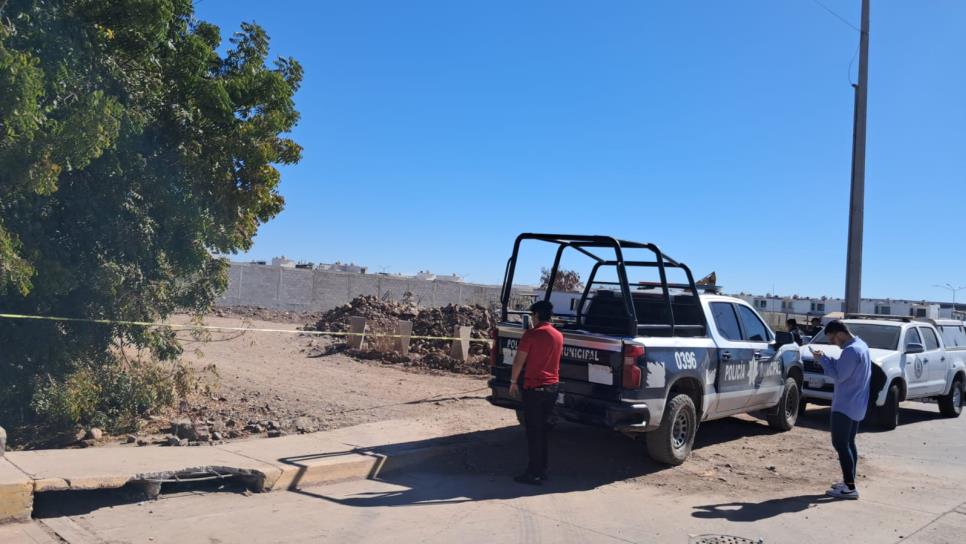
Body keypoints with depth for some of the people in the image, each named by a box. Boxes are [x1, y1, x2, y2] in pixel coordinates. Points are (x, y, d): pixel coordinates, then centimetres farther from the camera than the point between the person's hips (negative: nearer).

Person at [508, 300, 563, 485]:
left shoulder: (531, 334, -13)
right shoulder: (558, 336, 7)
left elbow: (519, 360, -10)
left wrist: (513, 382, 0)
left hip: (534, 387, -6)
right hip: (552, 386, 7)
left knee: (533, 431, -1)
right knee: (542, 429, 16)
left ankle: (534, 474, 1)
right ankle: (542, 470, 20)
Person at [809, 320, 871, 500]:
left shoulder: (851, 350, -22)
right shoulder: (860, 345, 11)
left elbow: (839, 375, -20)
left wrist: (822, 359, -10)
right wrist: (827, 358, 5)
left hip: (845, 405, -10)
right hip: (855, 404, 10)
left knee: (840, 444, -6)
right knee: (848, 443, 15)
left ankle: (850, 487, -6)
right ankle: (849, 482, 21)